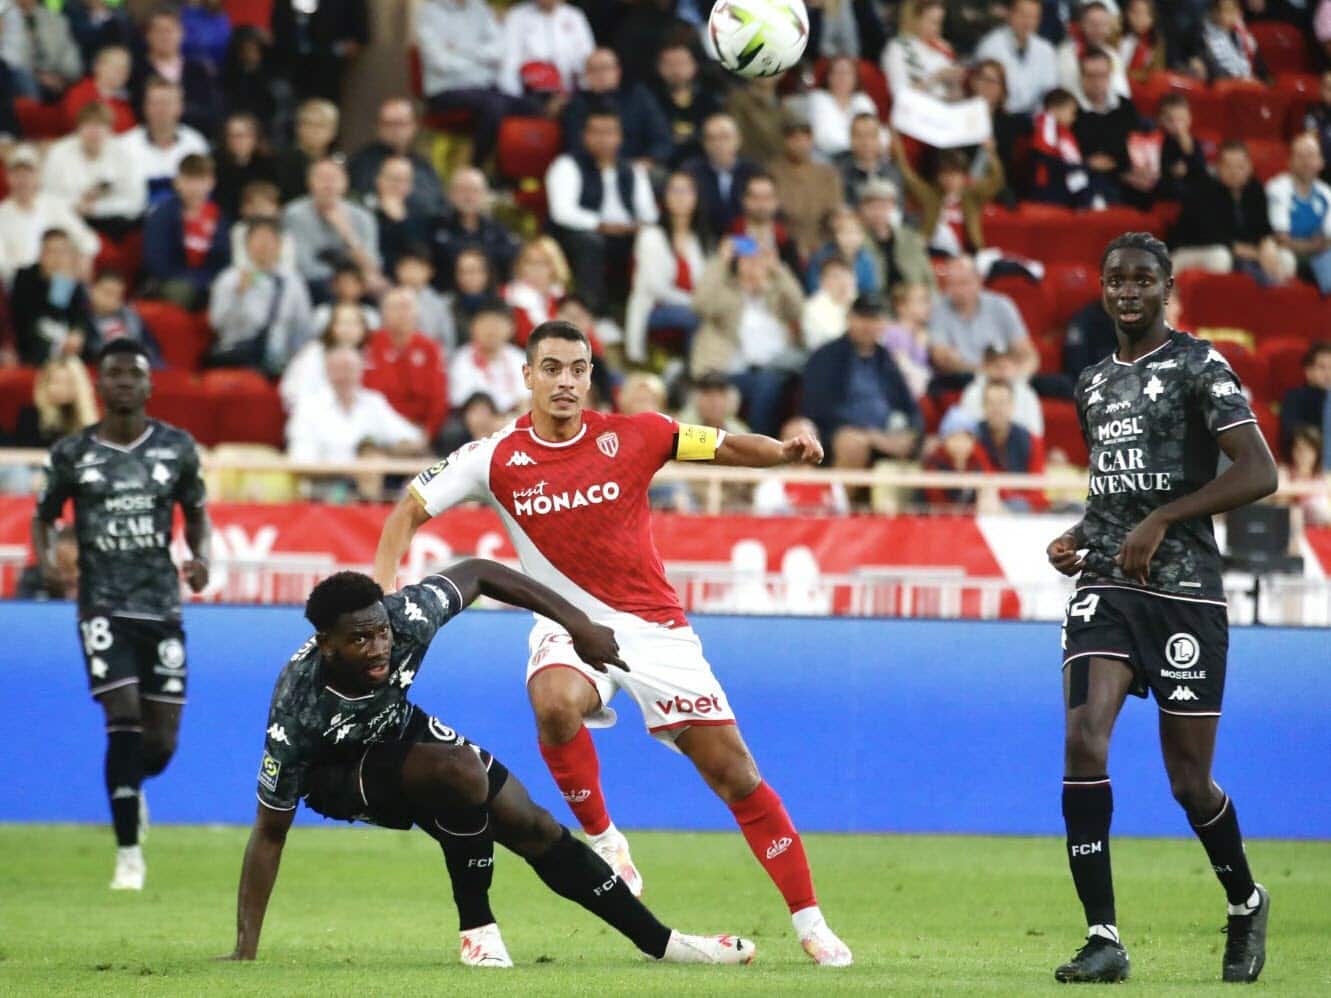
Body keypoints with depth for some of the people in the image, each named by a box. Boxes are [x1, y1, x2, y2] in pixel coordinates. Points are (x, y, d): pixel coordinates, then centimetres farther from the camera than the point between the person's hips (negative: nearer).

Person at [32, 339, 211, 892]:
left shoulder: (176, 447, 4)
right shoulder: (72, 452, 0)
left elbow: (196, 513, 16)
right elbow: (44, 516, 12)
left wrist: (201, 557, -4)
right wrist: (45, 554, -9)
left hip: (162, 604, 2)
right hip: (104, 605, -2)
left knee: (162, 740, 2)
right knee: (124, 718, -16)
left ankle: (130, 786, 40)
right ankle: (128, 854, -7)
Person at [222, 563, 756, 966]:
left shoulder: (406, 620, -32)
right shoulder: (297, 709, -39)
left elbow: (476, 572, -12)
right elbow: (270, 831, -31)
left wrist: (577, 624, -12)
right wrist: (246, 950, -34)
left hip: (400, 733, 5)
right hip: (336, 771, -5)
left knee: (534, 828, 5)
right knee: (460, 770, -33)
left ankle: (662, 942, 21)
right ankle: (476, 929, -16)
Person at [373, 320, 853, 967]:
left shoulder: (632, 435, -4)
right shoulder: (497, 458, -3)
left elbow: (725, 447, 1)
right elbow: (411, 508, 4)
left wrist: (786, 451, -19)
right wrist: (384, 583, -10)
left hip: (655, 628, 0)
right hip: (569, 628, 0)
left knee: (734, 773, -5)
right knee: (555, 704, -37)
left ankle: (810, 924, 6)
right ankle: (602, 838, -12)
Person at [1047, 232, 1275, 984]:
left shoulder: (1197, 366, -5)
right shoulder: (1095, 383, 16)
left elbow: (1260, 472, -15)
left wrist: (1160, 522, -19)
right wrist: (1078, 538, 10)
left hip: (1184, 591, -5)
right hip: (1106, 585, 5)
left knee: (1188, 778, 1)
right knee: (1084, 741, -17)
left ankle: (1246, 905, 30)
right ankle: (1104, 937, -15)